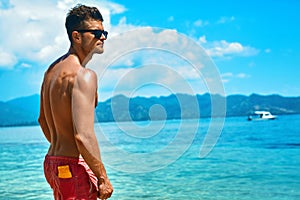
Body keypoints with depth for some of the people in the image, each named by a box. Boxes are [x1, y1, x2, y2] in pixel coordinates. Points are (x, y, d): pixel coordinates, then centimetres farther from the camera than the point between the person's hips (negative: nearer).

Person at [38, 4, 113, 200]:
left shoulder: (52, 70, 12)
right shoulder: (84, 75, -18)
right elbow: (84, 136, -25)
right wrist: (103, 178, -17)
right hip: (74, 166, -10)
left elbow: (43, 120, 22)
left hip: (51, 161, 10)